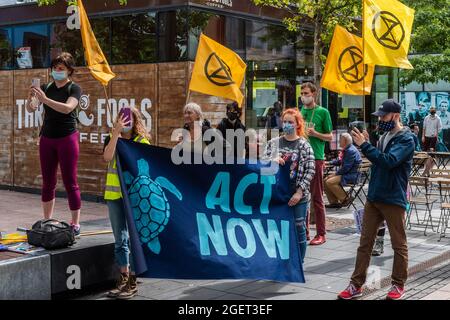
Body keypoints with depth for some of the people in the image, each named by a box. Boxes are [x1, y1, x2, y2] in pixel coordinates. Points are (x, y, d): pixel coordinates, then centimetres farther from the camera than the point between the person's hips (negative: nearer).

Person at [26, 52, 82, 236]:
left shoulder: (74, 88, -3)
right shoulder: (46, 87, 9)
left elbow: (67, 108, -21)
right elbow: (30, 109, 1)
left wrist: (45, 99, -28)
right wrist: (30, 98, -20)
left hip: (67, 138, -4)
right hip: (47, 138, 5)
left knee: (70, 182, -3)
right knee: (47, 182, 7)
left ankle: (75, 224, 1)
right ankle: (47, 222, 14)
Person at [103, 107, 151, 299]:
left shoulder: (142, 142, -1)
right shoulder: (112, 139, 6)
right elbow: (107, 157, -14)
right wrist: (116, 133, -18)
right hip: (114, 196, 4)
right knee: (120, 240, 11)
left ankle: (132, 283, 6)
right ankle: (123, 278, 21)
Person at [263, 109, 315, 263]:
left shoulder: (304, 145, -2)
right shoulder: (273, 143, 7)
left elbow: (310, 170, -7)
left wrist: (299, 192, -14)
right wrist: (273, 161, -15)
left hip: (298, 195, -2)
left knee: (299, 229, 4)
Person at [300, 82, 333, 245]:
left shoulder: (322, 112, 1)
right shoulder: (299, 112, 14)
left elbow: (330, 137, 2)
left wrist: (315, 134, -14)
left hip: (315, 158, -5)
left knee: (317, 198, -3)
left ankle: (321, 234, 3)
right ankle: (304, 231, 16)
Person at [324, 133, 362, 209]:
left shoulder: (351, 151, -19)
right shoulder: (346, 150, 14)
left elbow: (346, 167, -23)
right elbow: (339, 161, 26)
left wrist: (336, 173, -13)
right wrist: (329, 163, 13)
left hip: (352, 175, -11)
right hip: (345, 173, 11)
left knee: (330, 182, -25)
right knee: (325, 181, 5)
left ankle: (345, 199, -11)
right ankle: (334, 202, 6)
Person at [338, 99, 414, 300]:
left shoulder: (406, 139, -11)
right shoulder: (385, 136, 13)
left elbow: (388, 161, -25)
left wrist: (364, 145, -24)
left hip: (393, 199, -7)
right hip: (373, 197, 7)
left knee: (399, 244, 6)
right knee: (365, 243, 7)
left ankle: (398, 285, 18)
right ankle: (356, 285, 12)